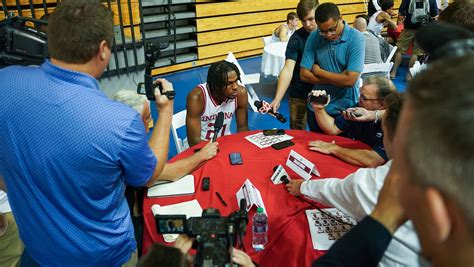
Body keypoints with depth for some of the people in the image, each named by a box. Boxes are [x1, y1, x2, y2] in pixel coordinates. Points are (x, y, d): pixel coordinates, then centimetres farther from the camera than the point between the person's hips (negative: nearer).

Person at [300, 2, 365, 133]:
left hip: (344, 108, -3)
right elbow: (304, 74, -7)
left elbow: (350, 80, -22)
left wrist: (318, 71, -11)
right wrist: (338, 79, -14)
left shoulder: (356, 38, -15)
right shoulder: (313, 37, -5)